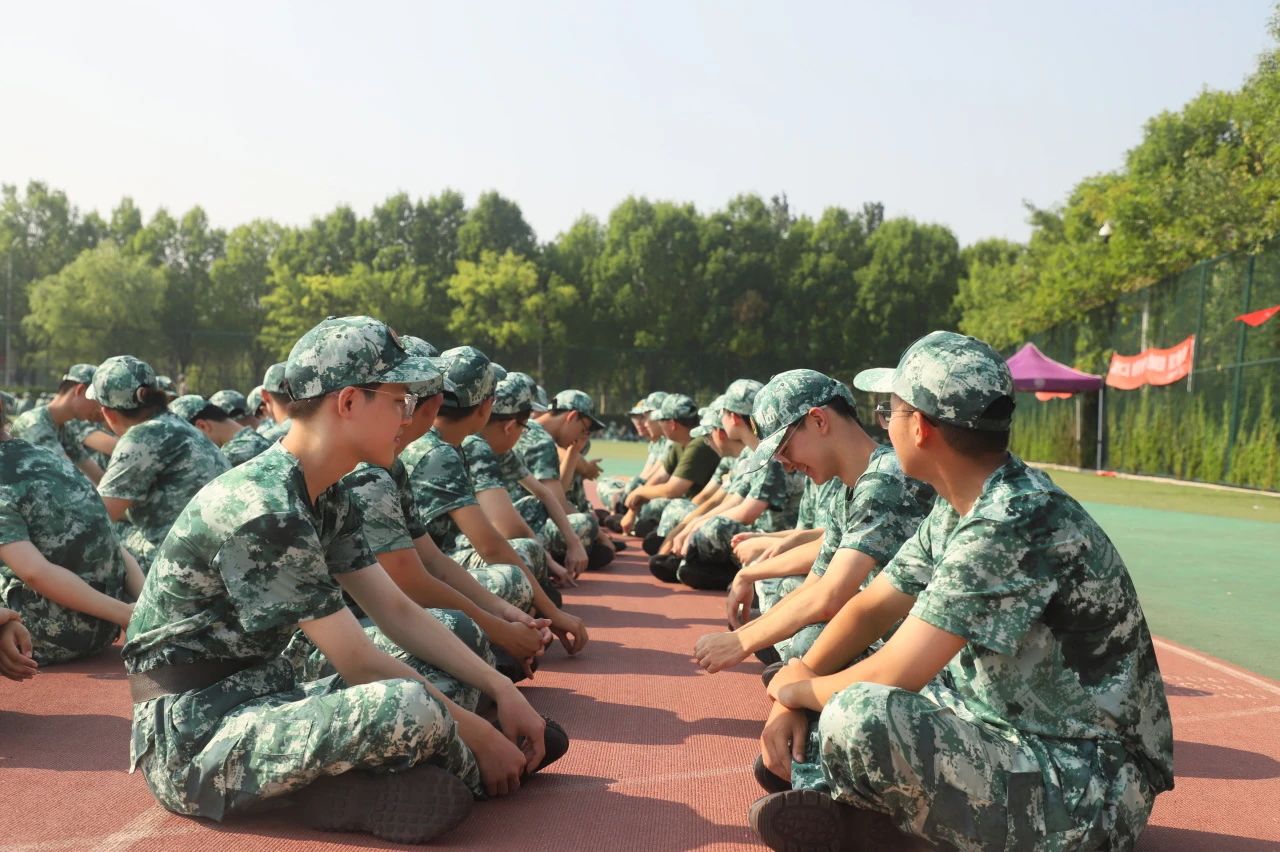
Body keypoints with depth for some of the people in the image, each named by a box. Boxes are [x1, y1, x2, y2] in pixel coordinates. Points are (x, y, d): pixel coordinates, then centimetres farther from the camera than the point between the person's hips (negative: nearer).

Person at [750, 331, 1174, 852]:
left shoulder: (1013, 523, -27)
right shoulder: (958, 508, 3)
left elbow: (894, 676, -28)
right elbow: (870, 609, 9)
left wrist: (803, 688, -9)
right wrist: (792, 700, -2)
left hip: (1090, 792, -9)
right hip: (1018, 730, 10)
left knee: (858, 716, -30)